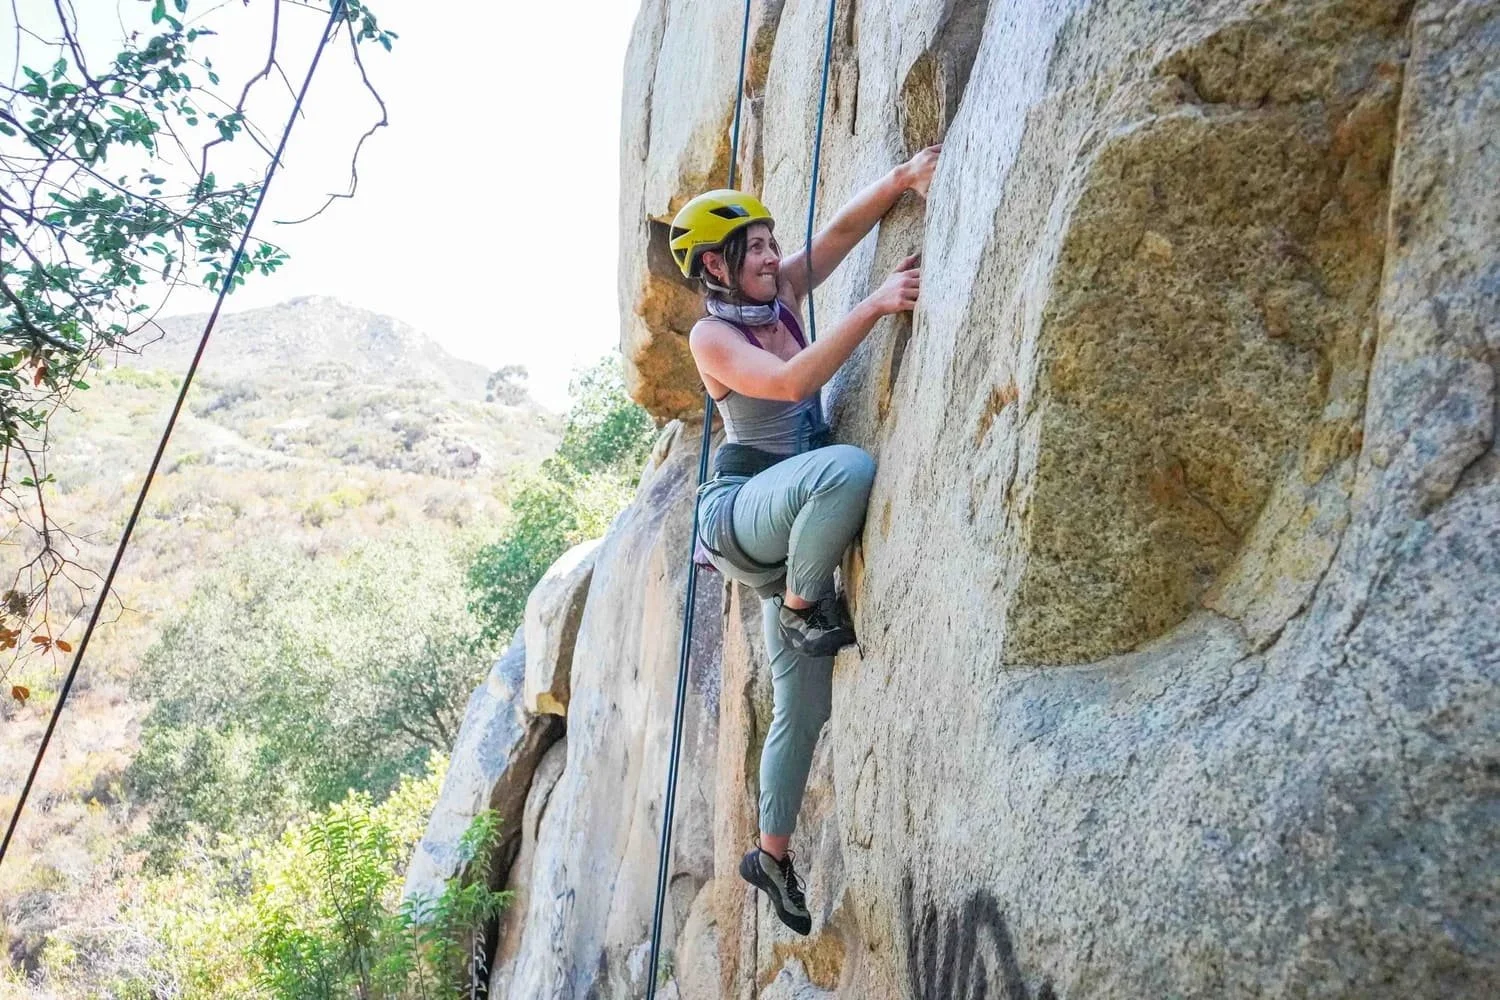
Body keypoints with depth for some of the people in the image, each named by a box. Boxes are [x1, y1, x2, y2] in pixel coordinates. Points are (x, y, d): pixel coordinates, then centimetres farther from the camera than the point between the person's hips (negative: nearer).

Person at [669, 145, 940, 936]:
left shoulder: (783, 294, 10)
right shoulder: (711, 336, -7)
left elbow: (845, 226, 0)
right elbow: (790, 381, -24)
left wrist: (902, 178, -17)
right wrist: (874, 306, -28)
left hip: (795, 520, 7)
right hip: (743, 510, -7)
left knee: (802, 710, 10)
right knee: (849, 467, -39)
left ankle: (772, 856, 25)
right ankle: (802, 604, -14)